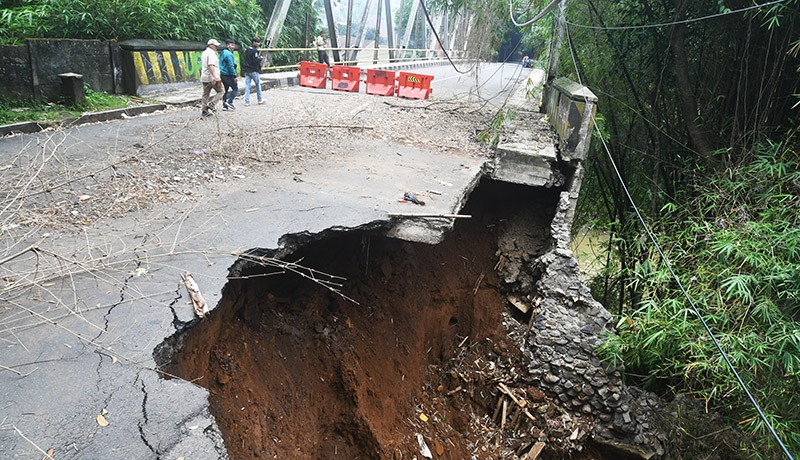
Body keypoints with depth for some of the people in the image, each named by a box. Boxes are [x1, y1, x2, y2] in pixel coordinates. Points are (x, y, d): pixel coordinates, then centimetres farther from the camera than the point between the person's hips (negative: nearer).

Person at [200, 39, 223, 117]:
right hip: (211, 77, -9)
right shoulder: (211, 53, -11)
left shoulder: (204, 53, 19)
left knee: (205, 94, 10)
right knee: (219, 91, 3)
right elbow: (211, 66, -24)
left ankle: (205, 110, 10)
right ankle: (212, 104, -10)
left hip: (204, 77, 9)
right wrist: (214, 77, -33)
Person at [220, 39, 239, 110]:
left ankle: (225, 105, 15)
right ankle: (229, 102, -12)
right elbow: (231, 66, -20)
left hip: (222, 74, 10)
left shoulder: (223, 53, 17)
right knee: (235, 88, -2)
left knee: (226, 90, 15)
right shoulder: (229, 54, -15)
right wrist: (235, 76, -18)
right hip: (228, 75, -10)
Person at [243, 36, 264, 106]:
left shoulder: (247, 49, 11)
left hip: (247, 70, 6)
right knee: (258, 84, 10)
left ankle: (247, 101, -1)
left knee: (247, 85, 3)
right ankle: (260, 100, 18)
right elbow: (256, 60, -22)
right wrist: (261, 59, -3)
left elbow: (245, 59, 16)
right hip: (253, 70, -6)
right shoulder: (254, 50, -15)